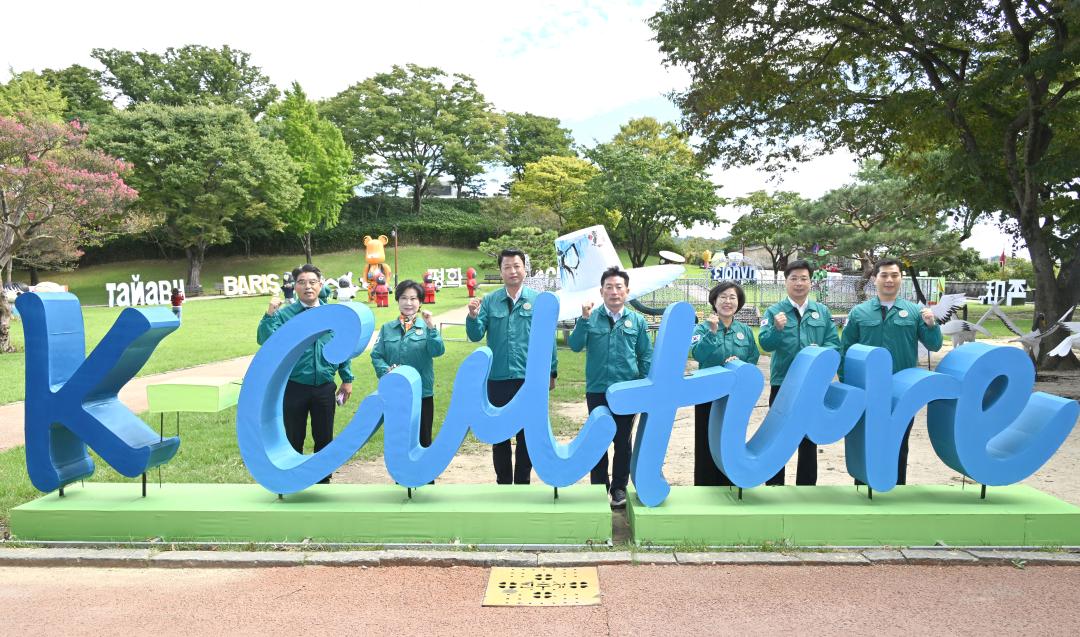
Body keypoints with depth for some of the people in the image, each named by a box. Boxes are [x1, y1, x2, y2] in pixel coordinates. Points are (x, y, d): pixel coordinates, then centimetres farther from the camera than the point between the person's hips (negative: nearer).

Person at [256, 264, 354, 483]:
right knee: (294, 439, 10)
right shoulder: (284, 314, -5)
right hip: (294, 388, -2)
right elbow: (264, 340, -16)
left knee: (324, 438, 12)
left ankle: (323, 480, 29)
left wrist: (347, 379, 10)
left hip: (325, 388, 2)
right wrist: (269, 315, -28)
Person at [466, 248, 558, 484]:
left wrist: (551, 372, 1)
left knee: (527, 435, 11)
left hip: (530, 379, -1)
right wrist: (473, 316, -21)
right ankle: (503, 483, 26)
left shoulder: (539, 300, -2)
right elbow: (475, 336, -3)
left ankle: (523, 482, 26)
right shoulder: (489, 301, 1)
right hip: (497, 379, 1)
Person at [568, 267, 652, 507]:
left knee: (622, 442, 10)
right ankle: (599, 488, 23)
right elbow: (575, 345, -11)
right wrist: (584, 319, -21)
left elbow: (646, 357, 5)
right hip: (597, 390, 0)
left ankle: (619, 488, 25)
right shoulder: (590, 318, 0)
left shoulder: (637, 321, 3)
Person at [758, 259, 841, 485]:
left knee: (809, 439, 14)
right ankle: (774, 485, 19)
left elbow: (835, 343, 2)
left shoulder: (822, 311, 6)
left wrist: (820, 352, -18)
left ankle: (807, 485, 27)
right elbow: (765, 343, -14)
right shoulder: (774, 311, -3)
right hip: (782, 384, -2)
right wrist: (777, 329, -33)